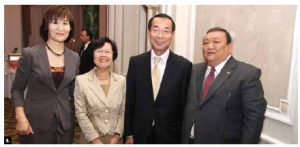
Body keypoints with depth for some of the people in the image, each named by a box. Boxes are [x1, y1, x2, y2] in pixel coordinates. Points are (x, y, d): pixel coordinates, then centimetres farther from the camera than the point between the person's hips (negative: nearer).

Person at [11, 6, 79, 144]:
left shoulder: (74, 57, 3)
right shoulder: (30, 54, -7)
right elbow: (16, 89, -2)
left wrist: (76, 116, 4)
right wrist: (21, 117, -12)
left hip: (65, 124, 3)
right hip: (36, 124, -3)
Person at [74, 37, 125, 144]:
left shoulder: (122, 80, -2)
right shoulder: (81, 80, -8)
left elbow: (123, 111, -1)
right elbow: (80, 113, -9)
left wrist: (117, 136, -8)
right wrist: (95, 139, -12)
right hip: (92, 139, -2)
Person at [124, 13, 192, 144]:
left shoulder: (184, 65, -9)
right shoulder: (135, 62, -3)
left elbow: (185, 105, -4)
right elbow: (129, 101, 0)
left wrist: (184, 137, -1)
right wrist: (128, 134, 1)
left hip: (170, 136, -1)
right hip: (140, 135, 2)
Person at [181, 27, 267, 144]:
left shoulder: (247, 74, -13)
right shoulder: (195, 70, 4)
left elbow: (254, 117, -15)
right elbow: (188, 106, 6)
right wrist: (183, 137, 3)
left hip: (222, 141, -4)